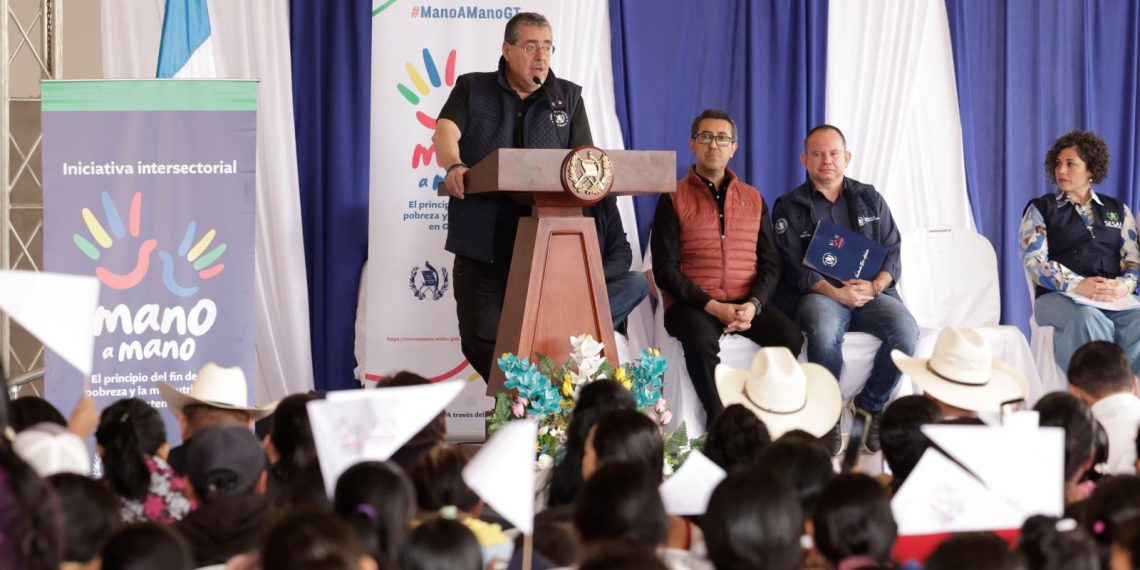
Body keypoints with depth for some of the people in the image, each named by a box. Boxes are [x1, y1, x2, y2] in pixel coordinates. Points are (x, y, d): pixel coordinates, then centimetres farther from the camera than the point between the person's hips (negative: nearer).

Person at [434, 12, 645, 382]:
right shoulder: (472, 89, 8)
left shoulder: (568, 98, 14)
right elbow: (446, 130, -10)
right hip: (482, 244, -1)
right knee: (480, 340, -2)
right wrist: (454, 167, -32)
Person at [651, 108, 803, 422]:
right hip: (691, 303, -3)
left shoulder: (753, 199, 18)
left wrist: (753, 305, -9)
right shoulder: (673, 199, 5)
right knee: (701, 337, -37)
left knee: (790, 335, -26)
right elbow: (665, 269, -3)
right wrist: (713, 307, -14)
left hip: (746, 304, 3)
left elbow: (770, 263, 12)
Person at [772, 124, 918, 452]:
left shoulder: (869, 199, 19)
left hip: (870, 292, 3)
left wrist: (876, 285, -10)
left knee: (905, 329, -29)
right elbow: (794, 266, -2)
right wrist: (836, 293, -17)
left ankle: (870, 405, -9)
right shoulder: (789, 207, 9)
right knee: (824, 331, -39)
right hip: (817, 294, -3)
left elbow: (892, 251, 12)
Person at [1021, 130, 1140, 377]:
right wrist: (1077, 285, -17)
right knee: (1089, 320, -39)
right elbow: (1034, 260, 0)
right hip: (1058, 296, -2)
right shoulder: (1041, 208, 14)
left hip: (1114, 299, 2)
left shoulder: (1118, 210, 22)